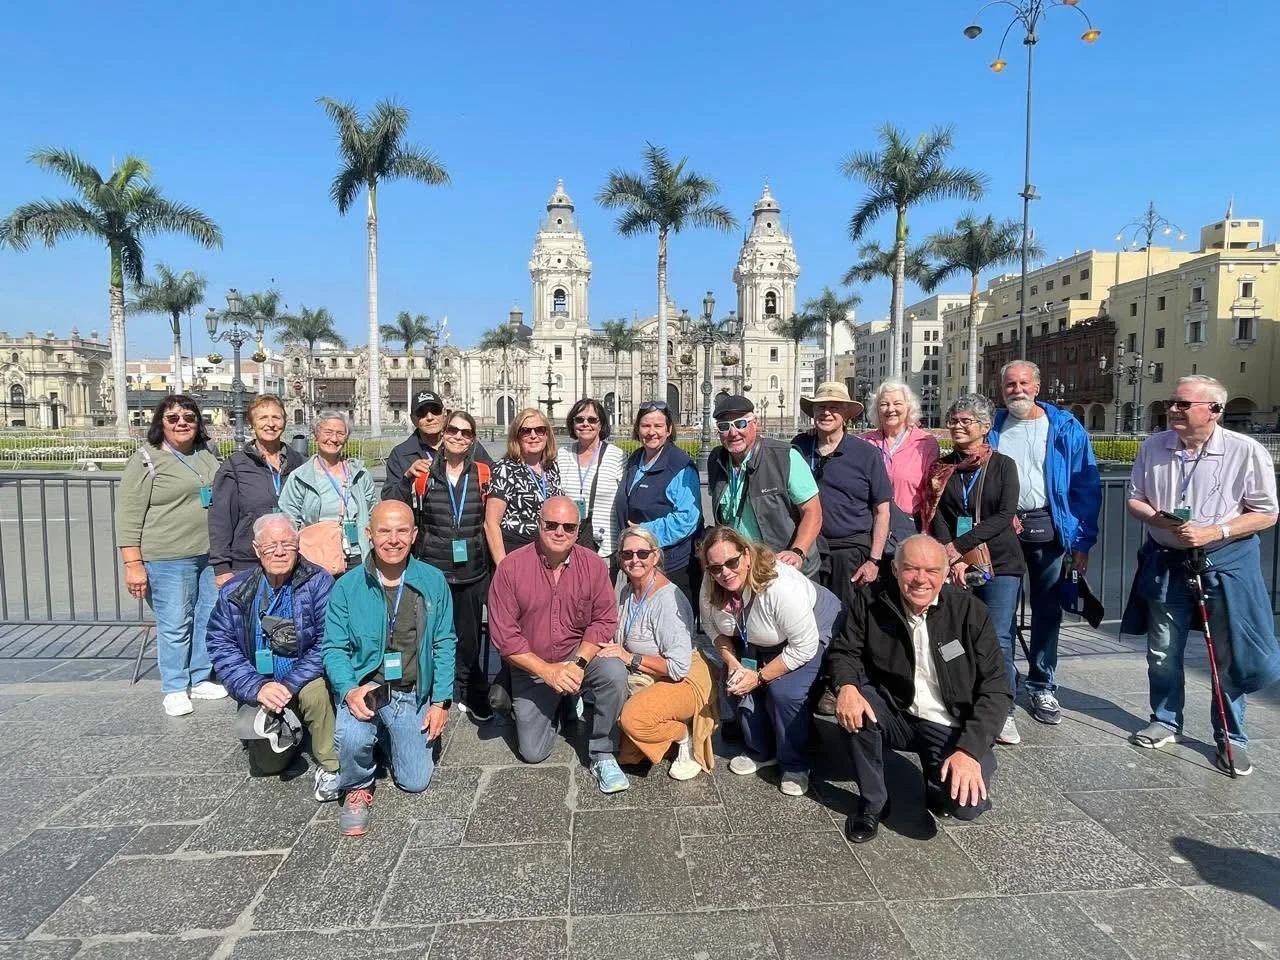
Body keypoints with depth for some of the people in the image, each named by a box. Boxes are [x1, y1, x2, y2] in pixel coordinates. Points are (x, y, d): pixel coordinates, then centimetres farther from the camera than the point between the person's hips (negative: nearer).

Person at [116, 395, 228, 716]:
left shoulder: (207, 455, 11)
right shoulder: (147, 460, -7)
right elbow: (128, 517, -9)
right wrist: (133, 564, -14)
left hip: (210, 555, 6)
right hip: (168, 560, -6)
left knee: (209, 619, 12)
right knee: (175, 626, 0)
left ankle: (199, 679, 27)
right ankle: (175, 689, 16)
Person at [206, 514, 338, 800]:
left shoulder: (318, 583, -12)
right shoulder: (235, 591, -2)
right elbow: (221, 647, -5)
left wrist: (290, 685, -26)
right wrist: (258, 688, -19)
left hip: (304, 682, -3)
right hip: (260, 690, 3)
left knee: (316, 690, -35)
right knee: (267, 764, -8)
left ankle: (330, 767, -13)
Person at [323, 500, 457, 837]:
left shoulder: (433, 581, -4)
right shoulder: (347, 586, -7)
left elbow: (444, 644, -1)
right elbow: (334, 648, -6)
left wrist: (441, 702, -5)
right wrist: (350, 691, -24)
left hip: (413, 695, 2)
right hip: (365, 690, -2)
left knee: (415, 783, 4)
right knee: (351, 738, -34)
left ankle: (389, 735, 37)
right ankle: (357, 788, 3)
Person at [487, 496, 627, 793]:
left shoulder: (593, 564, -11)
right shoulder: (511, 567, -16)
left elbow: (604, 621, -8)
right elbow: (503, 635, -16)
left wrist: (579, 664, -22)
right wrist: (548, 671, -21)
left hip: (580, 656, 0)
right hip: (530, 668, 0)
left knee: (614, 672, -31)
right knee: (532, 752, 1)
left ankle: (603, 756, -11)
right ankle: (557, 707, 34)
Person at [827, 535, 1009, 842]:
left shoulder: (970, 611, -13)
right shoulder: (870, 602, -10)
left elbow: (996, 689, -12)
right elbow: (843, 652, -1)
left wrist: (969, 749, -23)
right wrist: (846, 686, -25)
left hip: (950, 727, -1)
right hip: (895, 715, 2)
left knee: (967, 804, -25)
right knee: (854, 704, -29)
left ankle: (936, 782, 15)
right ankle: (872, 803, -5)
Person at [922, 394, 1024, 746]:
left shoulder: (1003, 465, 3)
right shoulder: (941, 469, 10)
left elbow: (1005, 515, -7)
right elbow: (936, 518, 1)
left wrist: (960, 544, -14)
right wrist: (954, 559, -13)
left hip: (999, 563, -2)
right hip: (953, 566, 2)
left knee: (997, 639, -7)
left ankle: (1004, 712, 7)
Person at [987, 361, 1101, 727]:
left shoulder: (1065, 428, -2)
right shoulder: (992, 428, 5)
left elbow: (1086, 487, -4)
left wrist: (1082, 542, -9)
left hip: (1048, 528, -1)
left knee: (1047, 610, 9)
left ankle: (1042, 687, 24)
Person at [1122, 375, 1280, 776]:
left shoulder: (1247, 452, -13)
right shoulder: (1154, 446, -3)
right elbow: (1135, 500, 5)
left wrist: (1214, 532, -21)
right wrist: (1164, 522, -14)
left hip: (1225, 563, -3)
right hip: (1166, 561, 3)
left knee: (1230, 656, 8)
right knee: (1162, 651, 14)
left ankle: (1230, 737, 25)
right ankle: (1165, 720, 33)